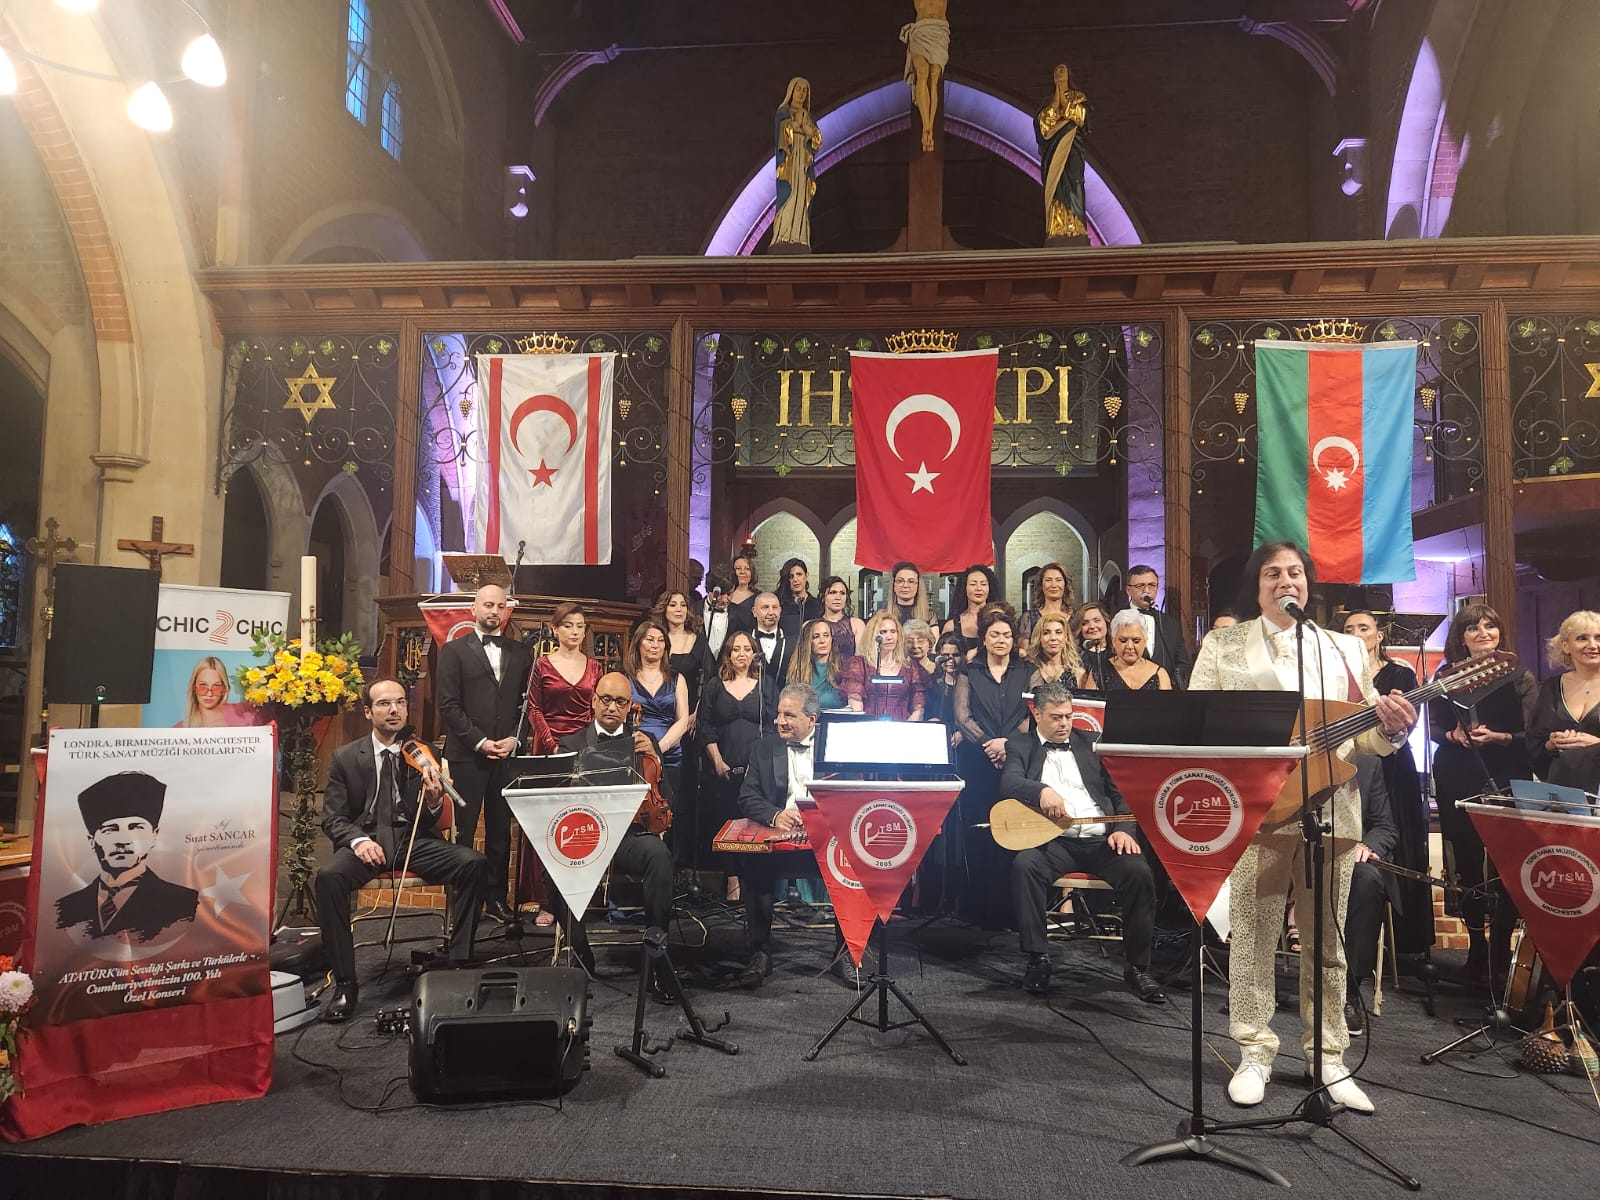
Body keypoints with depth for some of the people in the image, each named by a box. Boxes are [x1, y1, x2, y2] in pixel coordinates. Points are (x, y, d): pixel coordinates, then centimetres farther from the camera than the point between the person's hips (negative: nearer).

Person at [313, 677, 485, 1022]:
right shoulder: (346, 757, 5)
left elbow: (429, 824, 2)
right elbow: (333, 818, 5)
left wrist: (433, 802, -23)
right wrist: (358, 839, -18)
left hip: (414, 839, 0)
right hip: (366, 840, 0)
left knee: (473, 863, -26)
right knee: (328, 877, -32)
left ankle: (459, 962, -14)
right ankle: (344, 983, -19)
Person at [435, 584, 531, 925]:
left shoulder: (520, 653, 12)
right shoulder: (454, 650, 3)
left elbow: (526, 703, 10)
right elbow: (449, 705, -4)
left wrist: (514, 739, -4)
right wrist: (481, 742, -11)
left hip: (508, 754, 3)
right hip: (468, 755, -3)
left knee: (501, 830, 8)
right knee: (463, 831, 1)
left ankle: (496, 897, 16)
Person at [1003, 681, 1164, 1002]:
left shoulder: (1090, 744, 19)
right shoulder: (1020, 745, 12)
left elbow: (1118, 792, 16)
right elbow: (1009, 781, -8)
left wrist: (1122, 829, -3)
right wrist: (1041, 790, -29)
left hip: (1101, 840, 2)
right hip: (1052, 840, -2)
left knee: (1139, 872, -25)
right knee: (1024, 864, -33)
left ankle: (1136, 966, -9)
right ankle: (1037, 959, -19)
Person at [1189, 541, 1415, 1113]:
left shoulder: (1346, 649, 14)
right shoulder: (1223, 644, 6)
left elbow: (1365, 733, 12)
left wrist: (1391, 727, -9)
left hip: (1331, 809, 3)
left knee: (1326, 939, 10)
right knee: (1253, 936, 2)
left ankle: (1328, 1056, 22)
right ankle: (1255, 1053, 14)